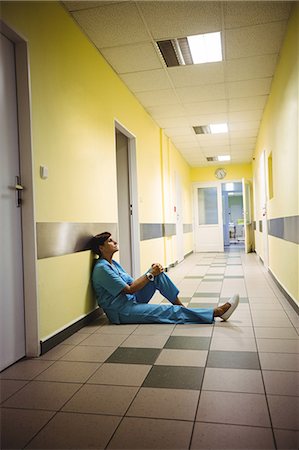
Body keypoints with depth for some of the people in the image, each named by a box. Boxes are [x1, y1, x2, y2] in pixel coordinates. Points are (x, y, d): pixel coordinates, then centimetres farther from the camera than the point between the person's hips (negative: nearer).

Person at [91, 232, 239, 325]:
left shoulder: (113, 263, 12)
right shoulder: (101, 268, -18)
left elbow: (131, 283, 10)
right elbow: (129, 290, -19)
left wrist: (153, 272, -4)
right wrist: (150, 274, -14)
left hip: (132, 300, 9)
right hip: (122, 311, -9)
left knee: (158, 273, -8)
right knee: (172, 311, -18)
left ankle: (181, 306, -5)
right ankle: (217, 312, -15)